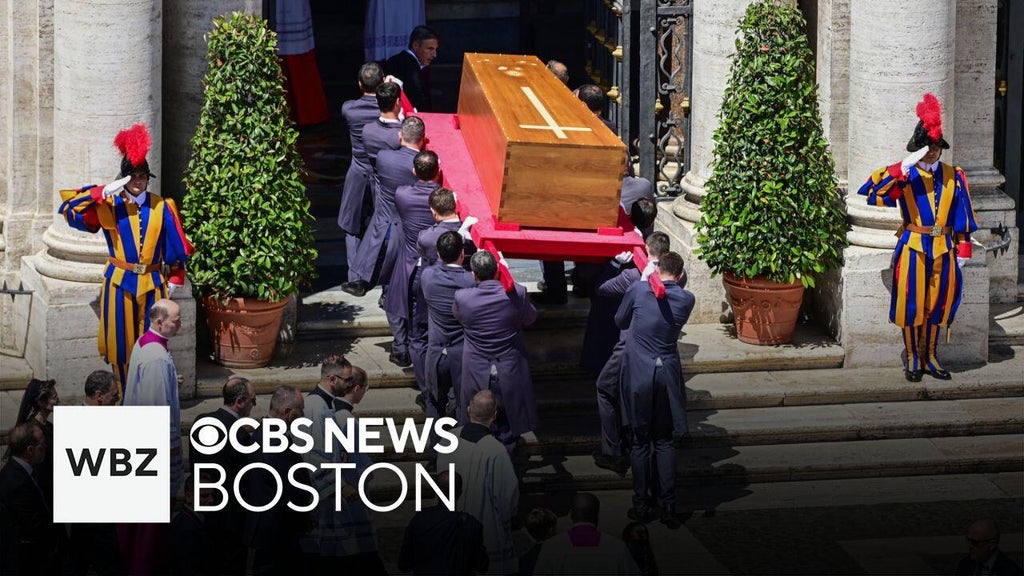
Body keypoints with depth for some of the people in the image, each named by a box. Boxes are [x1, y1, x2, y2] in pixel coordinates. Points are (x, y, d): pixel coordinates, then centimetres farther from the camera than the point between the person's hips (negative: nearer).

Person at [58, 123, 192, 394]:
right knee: (121, 344, 4)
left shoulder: (162, 207, 0)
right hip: (119, 283, -1)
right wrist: (104, 192, -19)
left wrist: (174, 280, 7)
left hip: (153, 283, 1)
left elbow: (176, 247, 7)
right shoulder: (109, 206, -4)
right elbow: (69, 209, -12)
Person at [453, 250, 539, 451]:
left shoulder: (462, 297, -19)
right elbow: (530, 318, 4)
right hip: (511, 375, 0)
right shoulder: (517, 294, -17)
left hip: (477, 375, 0)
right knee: (508, 431, 18)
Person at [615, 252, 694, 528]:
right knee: (664, 440, 11)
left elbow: (620, 321, 8)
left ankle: (642, 504, 12)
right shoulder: (686, 300, -3)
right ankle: (668, 506, 8)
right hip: (668, 374, 2)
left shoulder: (638, 290, -8)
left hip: (638, 375, -2)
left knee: (641, 441, 7)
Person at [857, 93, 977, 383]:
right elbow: (874, 192, -22)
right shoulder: (904, 176, -5)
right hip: (913, 247, -3)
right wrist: (904, 168, -29)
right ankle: (913, 359, 15)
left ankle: (930, 357, 22)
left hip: (944, 249, 3)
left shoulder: (953, 176, 6)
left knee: (937, 304, 9)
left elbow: (963, 214, 9)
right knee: (911, 304, 2)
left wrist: (963, 247, 5)